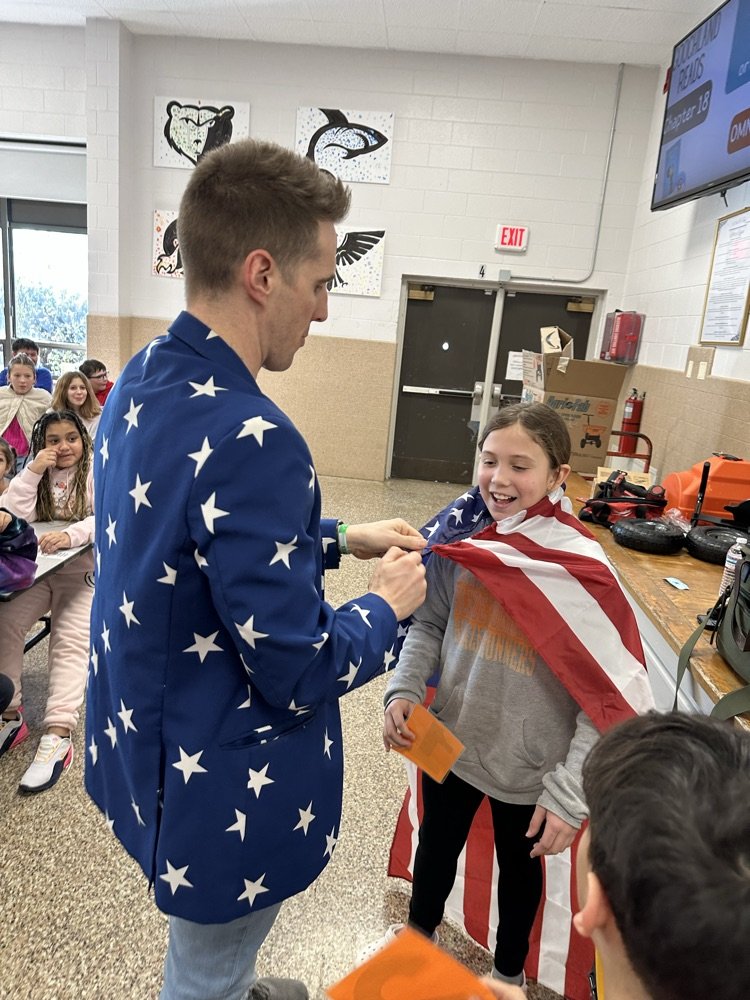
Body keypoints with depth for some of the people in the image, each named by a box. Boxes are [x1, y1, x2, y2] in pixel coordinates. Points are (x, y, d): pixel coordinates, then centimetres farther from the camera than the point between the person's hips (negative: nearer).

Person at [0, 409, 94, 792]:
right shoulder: (34, 476, 14)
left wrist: (71, 534, -37)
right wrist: (33, 471, -9)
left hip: (82, 571, -4)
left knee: (70, 642, -22)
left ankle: (58, 734, -29)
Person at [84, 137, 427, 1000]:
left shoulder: (141, 380, -3)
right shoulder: (249, 440, -34)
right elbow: (300, 676, -27)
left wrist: (342, 538, 7)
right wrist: (388, 605, -9)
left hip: (143, 742, 9)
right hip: (219, 794, -9)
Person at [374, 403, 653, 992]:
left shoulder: (580, 568, -24)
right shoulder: (464, 537, -12)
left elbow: (613, 696, -19)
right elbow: (429, 625, 0)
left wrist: (570, 794, -18)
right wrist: (404, 692, -13)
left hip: (530, 766, -3)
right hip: (448, 742, 3)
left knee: (520, 866, 25)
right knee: (437, 845, 27)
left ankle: (510, 971, 56)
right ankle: (419, 933, 59)